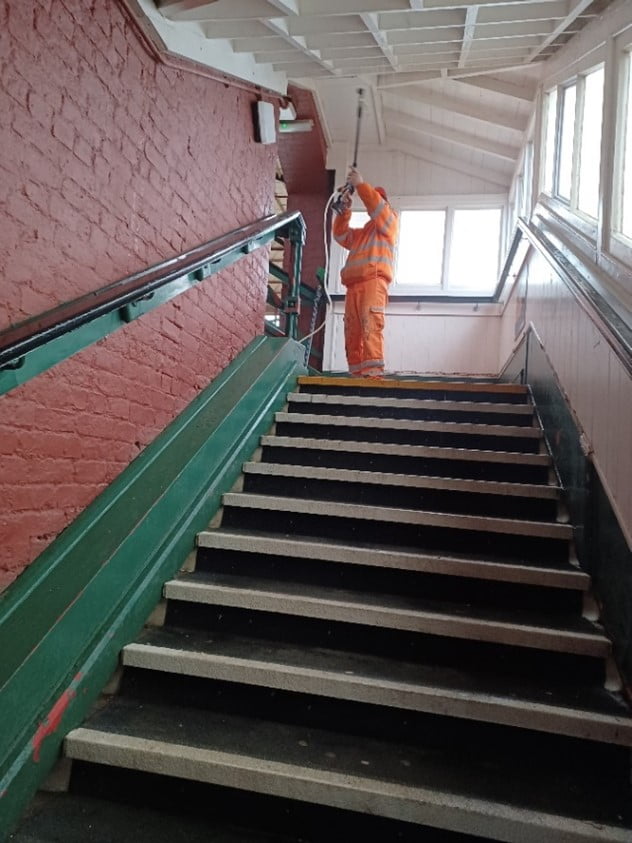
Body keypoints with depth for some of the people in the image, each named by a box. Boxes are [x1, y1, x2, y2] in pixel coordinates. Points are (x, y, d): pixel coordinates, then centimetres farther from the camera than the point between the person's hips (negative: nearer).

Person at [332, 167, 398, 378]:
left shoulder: (389, 221, 16)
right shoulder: (361, 233, 37)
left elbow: (377, 206, -2)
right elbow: (340, 236, 27)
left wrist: (360, 184, 1)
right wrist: (344, 210, 17)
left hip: (373, 281, -8)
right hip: (354, 284, 8)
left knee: (371, 325, -22)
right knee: (352, 331, -1)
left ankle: (373, 371, -31)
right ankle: (357, 373, -3)